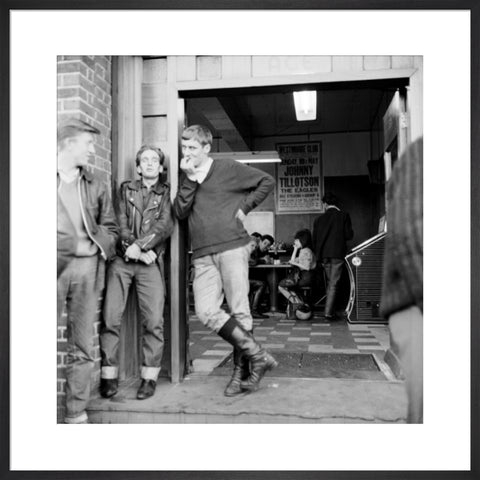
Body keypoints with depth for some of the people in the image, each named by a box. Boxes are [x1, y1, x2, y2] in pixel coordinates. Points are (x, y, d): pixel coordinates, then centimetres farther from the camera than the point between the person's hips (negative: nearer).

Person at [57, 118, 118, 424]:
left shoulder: (96, 186, 16)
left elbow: (111, 228, 17)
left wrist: (99, 245, -3)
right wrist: (72, 244, -11)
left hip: (87, 268, 3)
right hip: (58, 266, -3)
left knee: (83, 348, 6)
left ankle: (77, 413, 16)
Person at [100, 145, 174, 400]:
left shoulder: (167, 193, 12)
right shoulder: (126, 189, 17)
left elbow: (165, 226, -2)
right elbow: (120, 223, 5)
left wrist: (140, 246, -14)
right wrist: (135, 249, -9)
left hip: (151, 261, -1)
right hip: (121, 259, 2)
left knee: (153, 320, -7)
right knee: (111, 318, -3)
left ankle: (149, 377, 3)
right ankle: (108, 375, 6)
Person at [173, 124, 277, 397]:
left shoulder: (228, 169, 4)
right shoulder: (186, 178, 17)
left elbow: (267, 181, 7)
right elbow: (180, 212, 2)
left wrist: (245, 207, 0)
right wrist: (190, 179, -5)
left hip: (232, 248, -4)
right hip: (203, 256, 4)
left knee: (240, 312, -1)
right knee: (206, 312, -9)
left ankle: (242, 372, 13)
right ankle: (258, 356, 1)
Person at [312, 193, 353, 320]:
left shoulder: (319, 219, 6)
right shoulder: (344, 216, -1)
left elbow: (315, 239, 8)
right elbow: (349, 235, -5)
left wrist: (317, 254, 19)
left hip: (324, 254, 3)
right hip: (338, 253, -3)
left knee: (329, 283, 17)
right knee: (333, 284, -1)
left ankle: (330, 310, 21)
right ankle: (328, 313, -4)